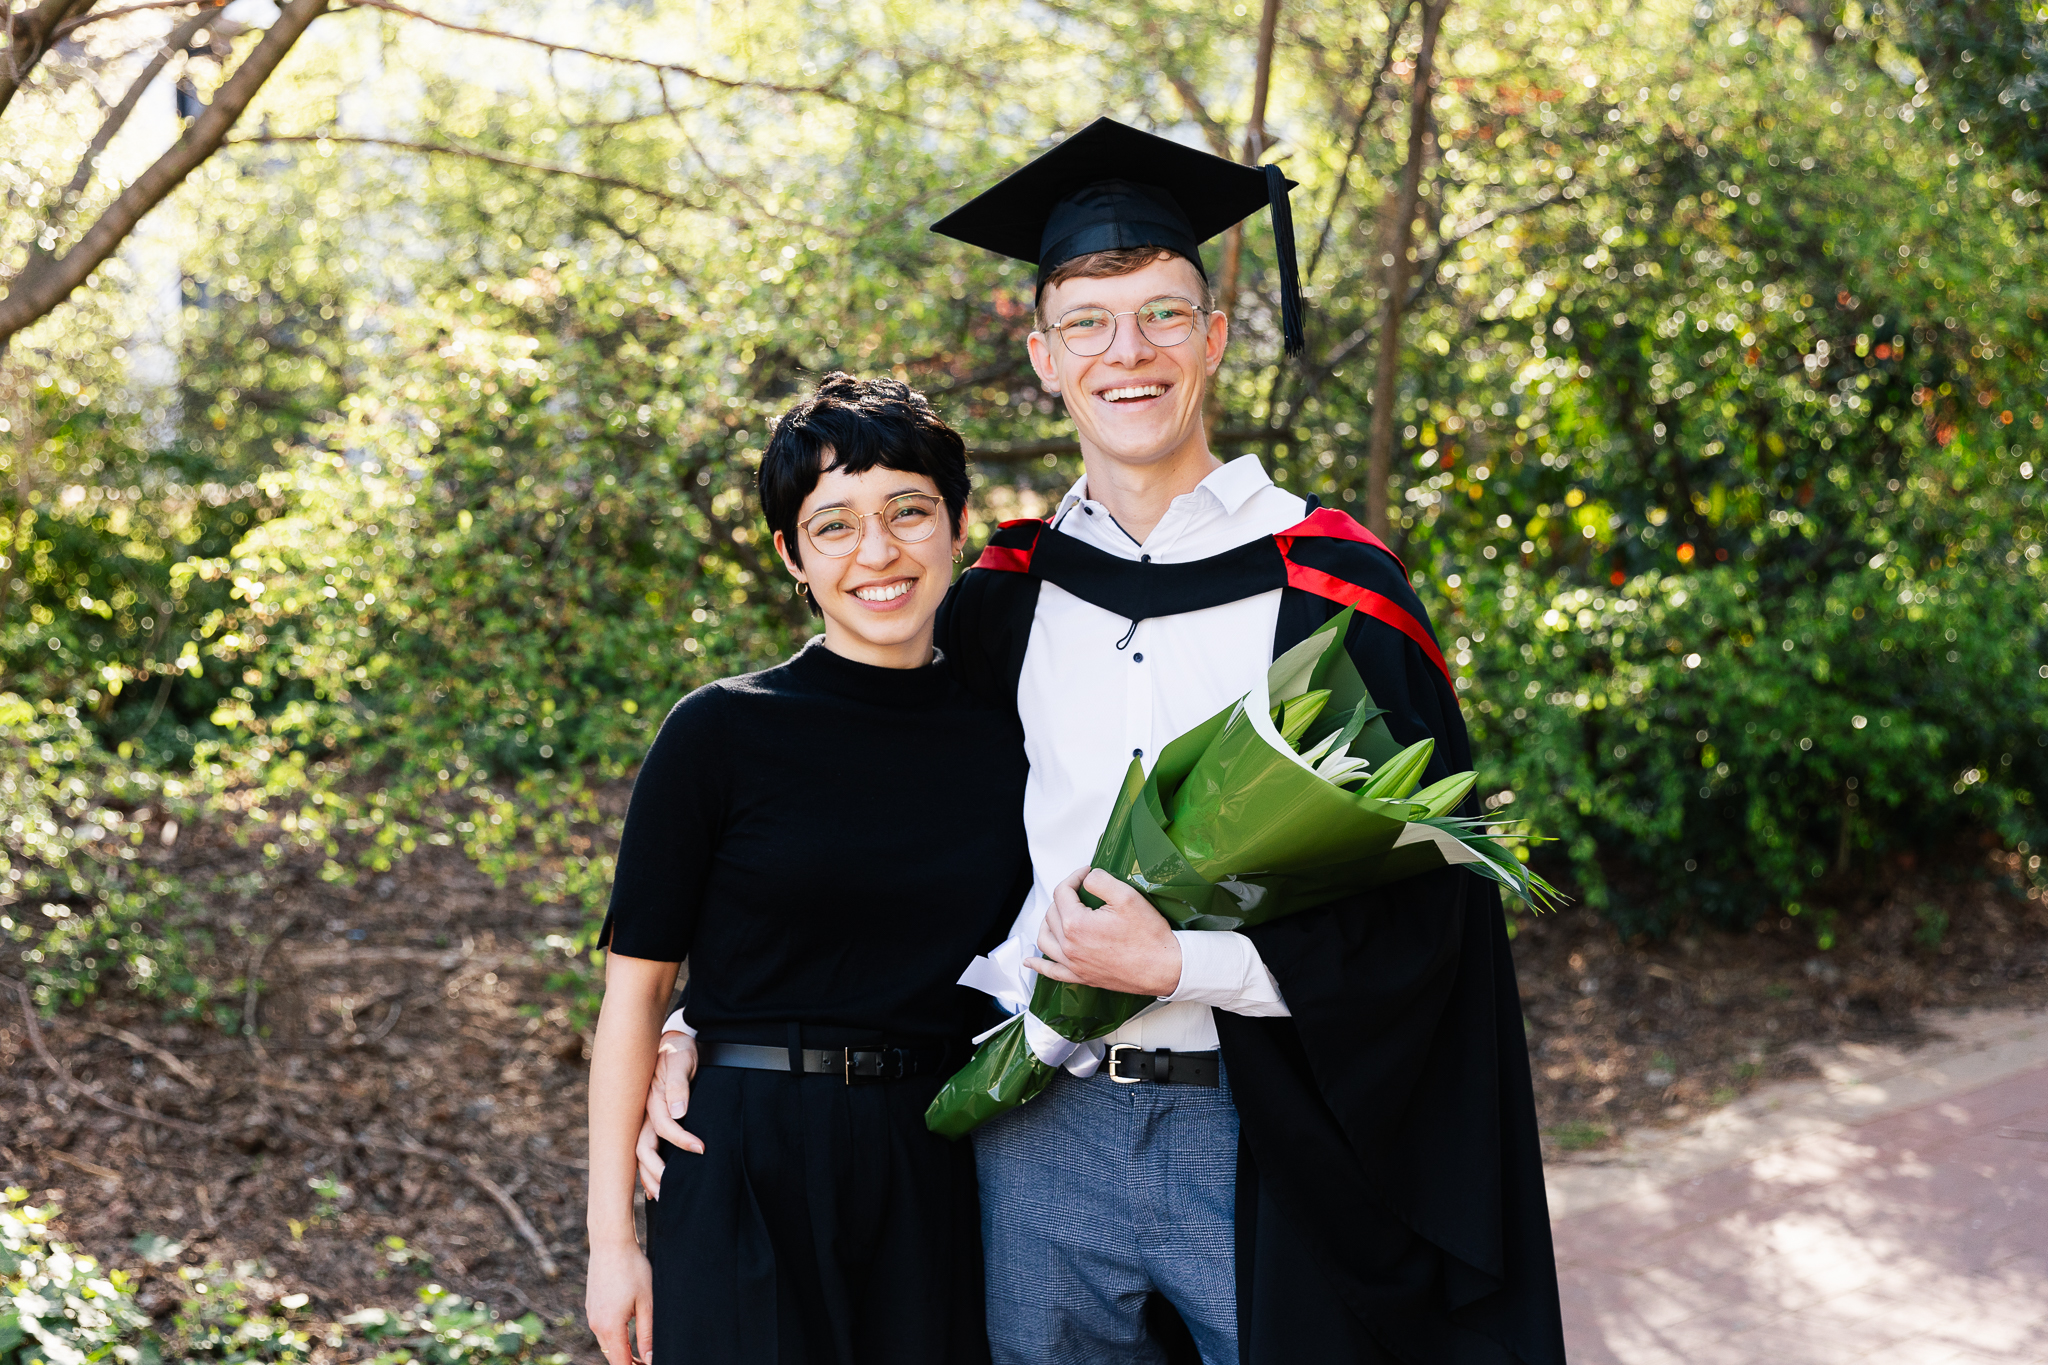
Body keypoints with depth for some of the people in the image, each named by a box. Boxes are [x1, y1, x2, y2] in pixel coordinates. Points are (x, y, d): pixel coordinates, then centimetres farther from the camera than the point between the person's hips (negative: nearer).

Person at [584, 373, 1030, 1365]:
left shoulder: (1006, 741, 4)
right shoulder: (722, 733, -6)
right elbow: (635, 986, -6)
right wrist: (613, 1236, -8)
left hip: (942, 1180, 3)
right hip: (747, 1173, -3)